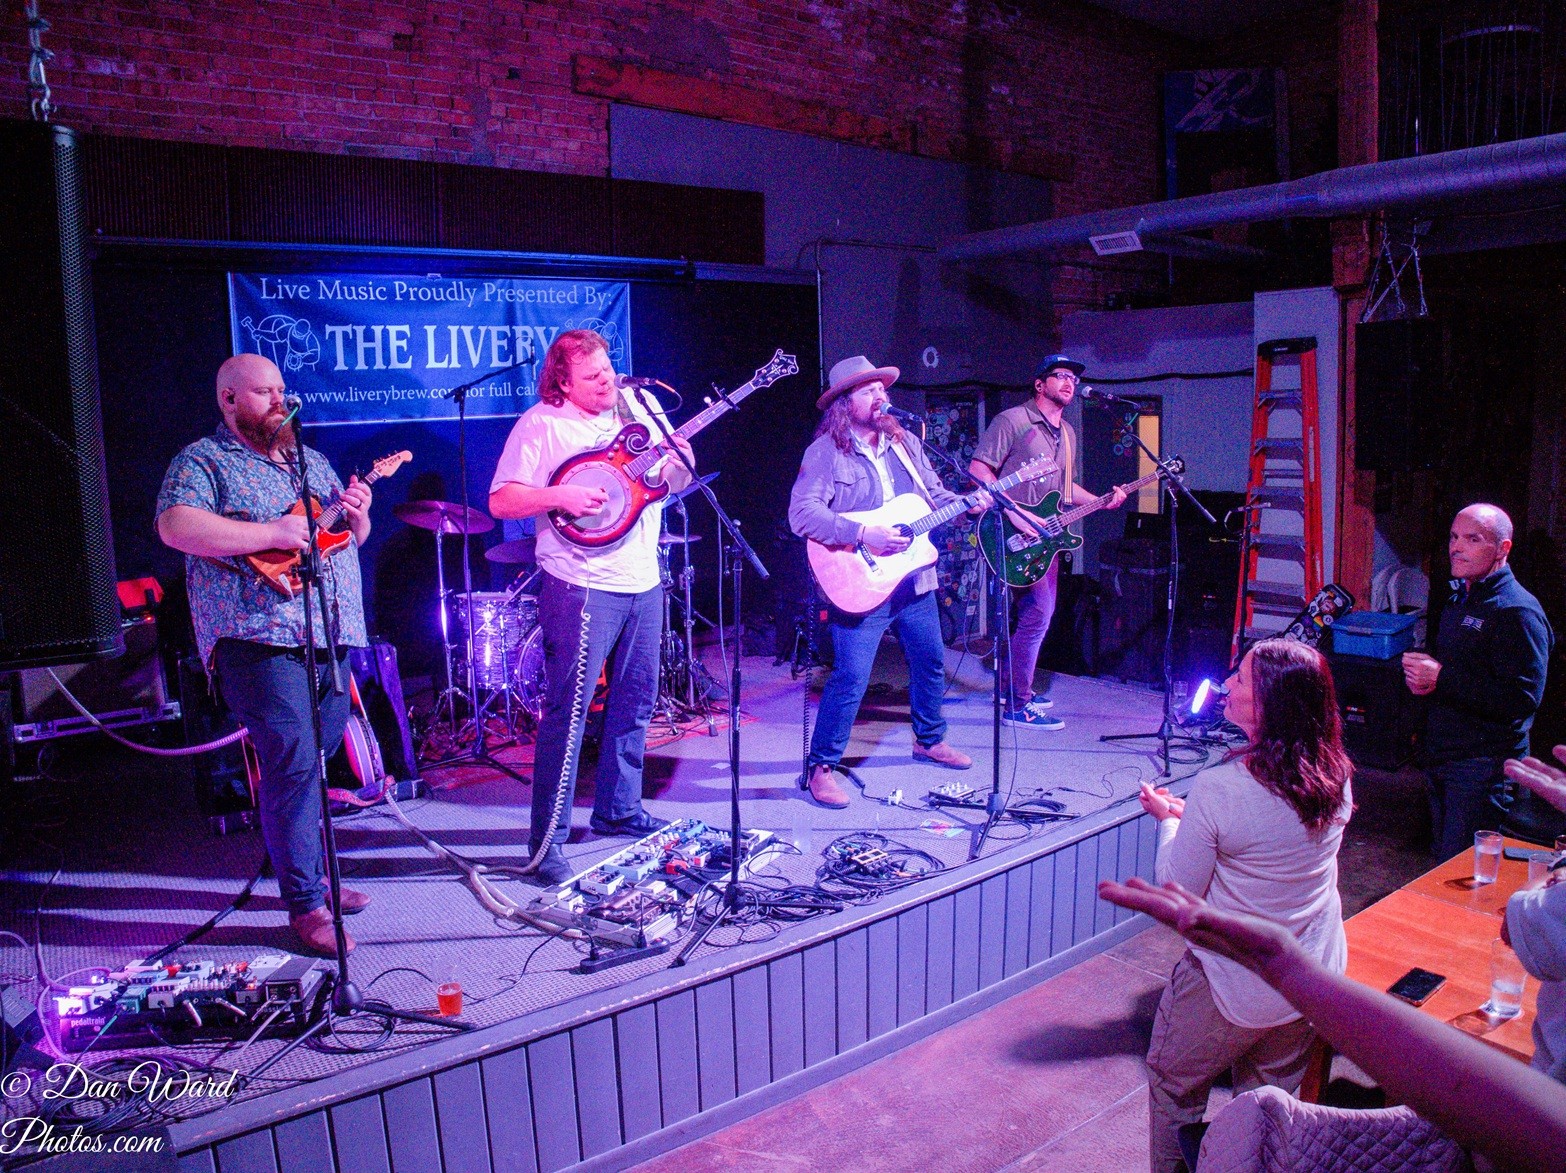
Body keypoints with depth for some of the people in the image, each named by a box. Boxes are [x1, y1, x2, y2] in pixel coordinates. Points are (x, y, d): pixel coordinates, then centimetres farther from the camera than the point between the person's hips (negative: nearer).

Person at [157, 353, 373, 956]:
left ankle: (308, 870, 29)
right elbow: (176, 527, -16)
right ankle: (305, 905, -3)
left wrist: (356, 515, 1)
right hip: (260, 636, -7)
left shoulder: (310, 460, 21)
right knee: (293, 764, -11)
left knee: (315, 760, 14)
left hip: (332, 635, 7)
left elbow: (351, 539, 24)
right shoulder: (202, 461, 1)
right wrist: (270, 533, -20)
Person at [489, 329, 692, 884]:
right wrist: (558, 495, -24)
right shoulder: (540, 424, -6)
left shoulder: (640, 404, 11)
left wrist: (678, 462, -6)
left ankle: (618, 809, 32)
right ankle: (547, 839, 3)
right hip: (581, 586, -6)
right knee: (567, 711, -6)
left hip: (644, 581, 7)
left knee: (635, 702, 15)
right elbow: (500, 501, -10)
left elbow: (676, 480, 17)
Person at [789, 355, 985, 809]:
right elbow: (801, 514, -20)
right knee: (850, 679, -11)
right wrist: (862, 534, -28)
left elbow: (935, 495, 17)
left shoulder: (905, 443, 11)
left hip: (915, 581, 7)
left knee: (931, 662, 20)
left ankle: (929, 740, 43)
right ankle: (820, 768, 5)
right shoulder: (825, 452, -10)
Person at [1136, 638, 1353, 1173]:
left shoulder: (1218, 790, -29)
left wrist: (1168, 820, -2)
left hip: (1235, 985, -6)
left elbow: (1178, 891, -17)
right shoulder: (1335, 777, -9)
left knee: (1173, 1090, 18)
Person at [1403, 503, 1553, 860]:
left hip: (1484, 766, -9)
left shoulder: (1518, 612, -16)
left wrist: (1441, 678, -23)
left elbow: (1522, 699, -25)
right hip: (1440, 756, 9)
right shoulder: (1457, 599, 13)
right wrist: (1418, 671, 3)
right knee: (1442, 856, 19)